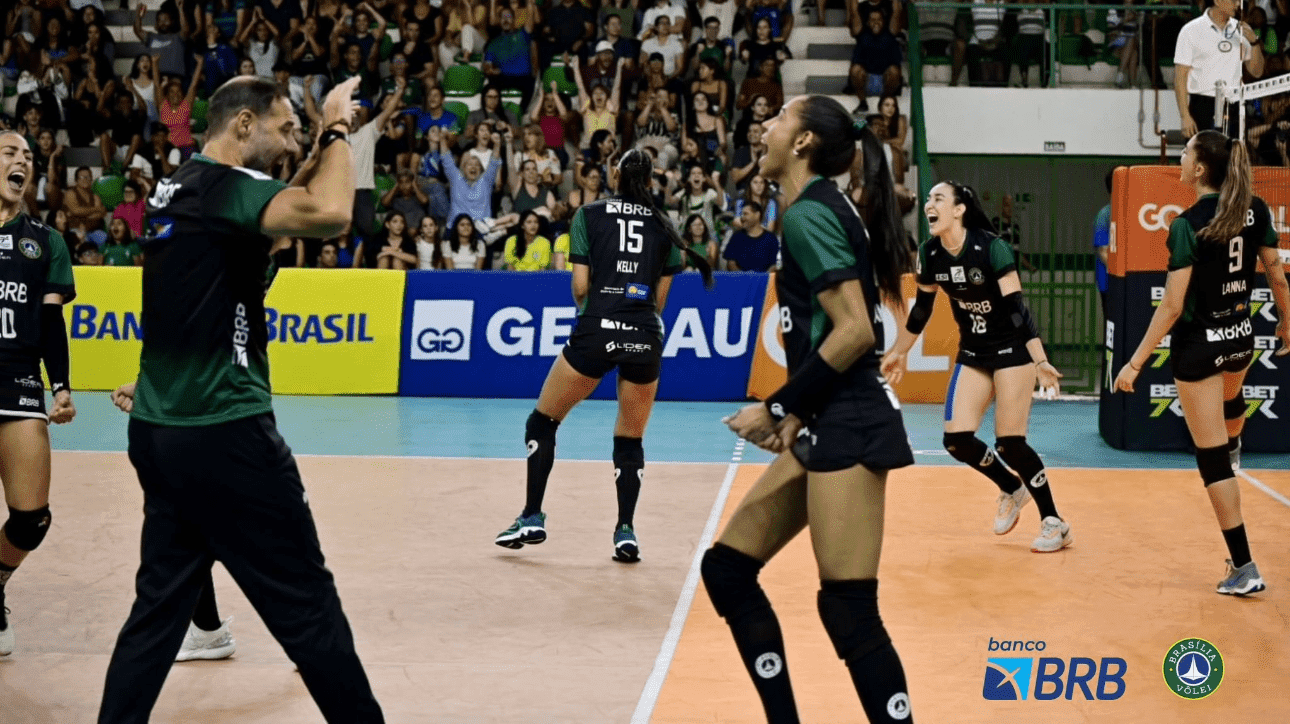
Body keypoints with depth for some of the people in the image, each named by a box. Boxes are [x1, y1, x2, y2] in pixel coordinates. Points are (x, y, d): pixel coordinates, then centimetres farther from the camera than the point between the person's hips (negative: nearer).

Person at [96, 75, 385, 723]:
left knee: (160, 605, 13)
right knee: (308, 608, 0)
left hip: (157, 429, 9)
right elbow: (329, 213, -30)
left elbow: (280, 209, 28)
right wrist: (335, 129, -14)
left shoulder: (177, 188, 13)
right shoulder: (224, 184, -14)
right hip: (224, 434, -9)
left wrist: (323, 149, 17)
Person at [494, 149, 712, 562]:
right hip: (646, 335, 2)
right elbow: (661, 297, 12)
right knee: (630, 439, 15)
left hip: (597, 328, -2)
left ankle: (532, 518, 11)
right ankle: (625, 531, 2)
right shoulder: (664, 225, 14)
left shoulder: (589, 214, 8)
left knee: (542, 422, 15)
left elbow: (580, 285, 3)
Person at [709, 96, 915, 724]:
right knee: (727, 567, 12)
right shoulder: (823, 208, 16)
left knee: (849, 613, -9)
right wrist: (798, 412, 10)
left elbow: (855, 331, -20)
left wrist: (780, 408, -14)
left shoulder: (809, 213, -13)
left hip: (849, 426, -10)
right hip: (829, 424, 10)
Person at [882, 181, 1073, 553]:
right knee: (957, 439, -5)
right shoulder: (930, 254, -4)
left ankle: (1055, 524, 7)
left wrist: (1040, 360, -26)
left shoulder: (991, 248, -21)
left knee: (1010, 444, -9)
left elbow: (1017, 307, -22)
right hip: (972, 354, 6)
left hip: (1013, 351, -6)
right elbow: (921, 308, 11)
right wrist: (898, 353, 20)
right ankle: (1012, 490, 23)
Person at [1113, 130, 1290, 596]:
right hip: (1241, 338, 6)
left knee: (1211, 458, 1)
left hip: (1199, 345, -6)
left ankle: (1243, 567, 1)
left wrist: (1135, 363, -15)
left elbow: (1172, 307, -20)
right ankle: (1233, 449, 74)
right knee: (1230, 395, 41)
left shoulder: (1188, 225, -20)